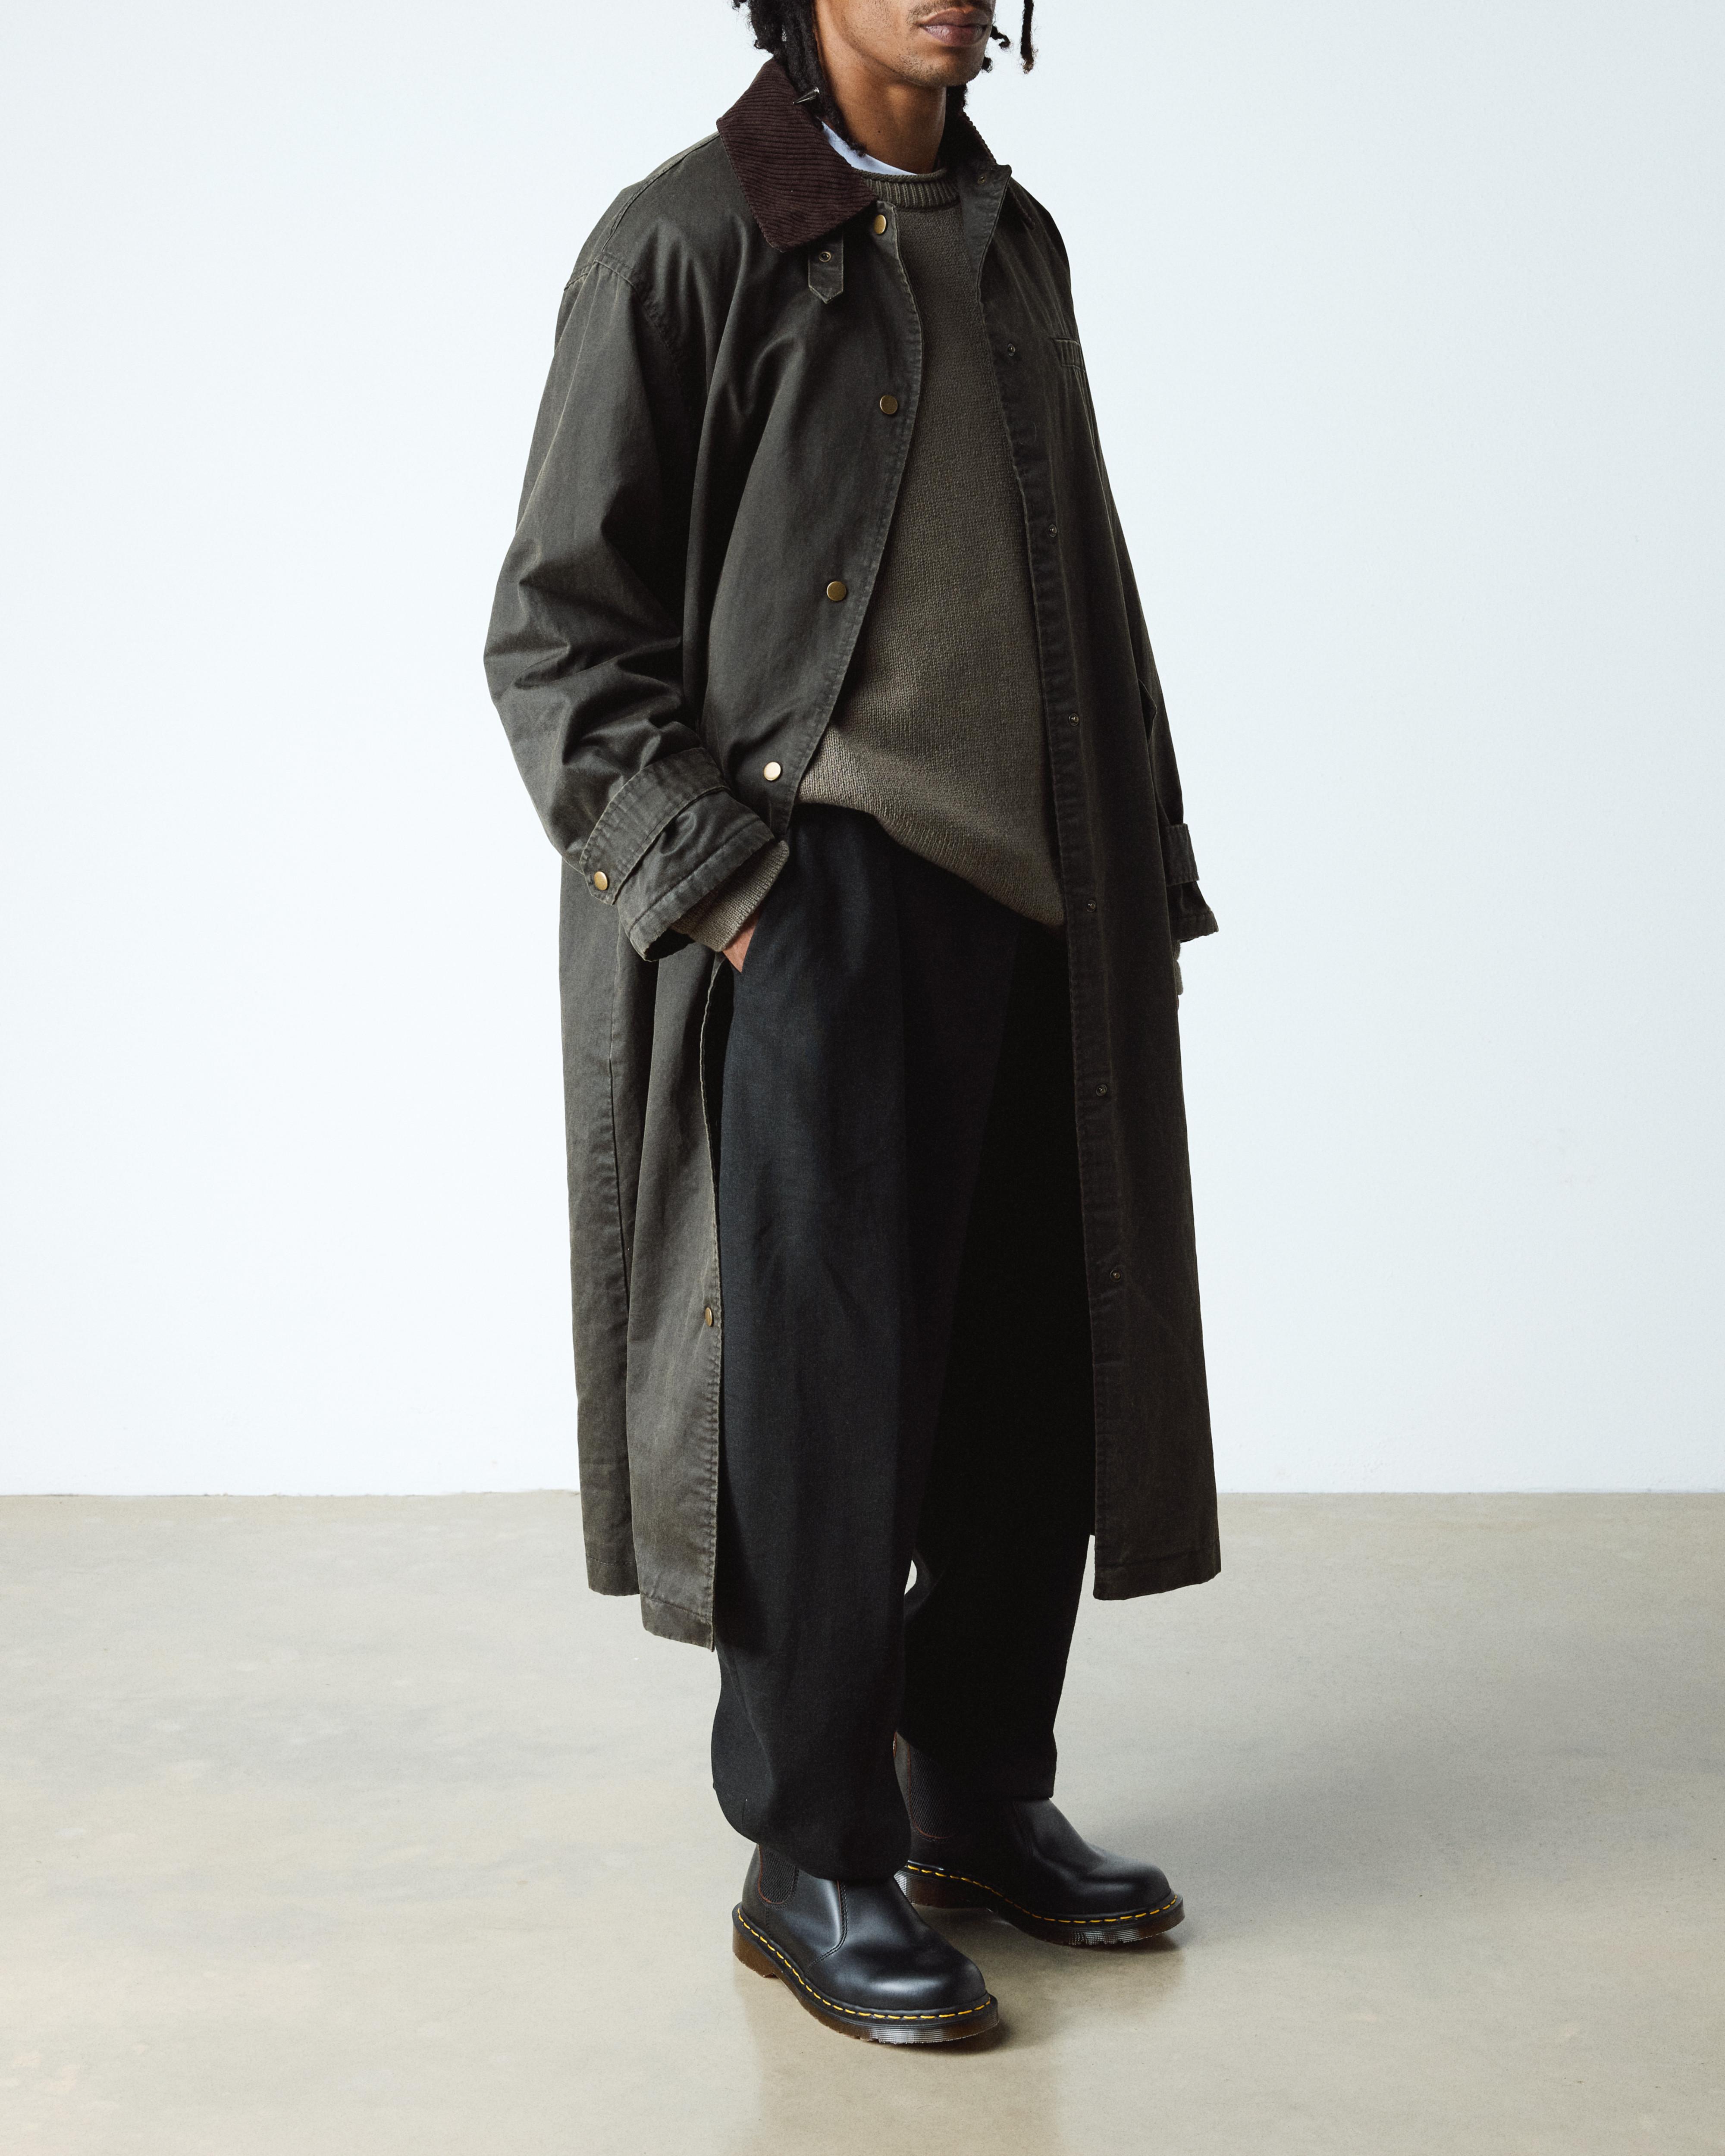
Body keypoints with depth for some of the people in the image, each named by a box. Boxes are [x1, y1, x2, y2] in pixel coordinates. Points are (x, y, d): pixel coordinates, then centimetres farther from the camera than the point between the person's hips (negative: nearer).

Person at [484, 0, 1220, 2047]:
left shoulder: (1014, 248, 16)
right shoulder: (684, 245, -4)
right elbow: (556, 632, -6)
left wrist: (1145, 886, 15)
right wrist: (721, 881, -14)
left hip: (1026, 901, 7)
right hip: (817, 900, -7)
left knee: (1042, 1375, 10)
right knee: (830, 1383, -2)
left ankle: (981, 1799, 26)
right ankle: (813, 1864, 12)